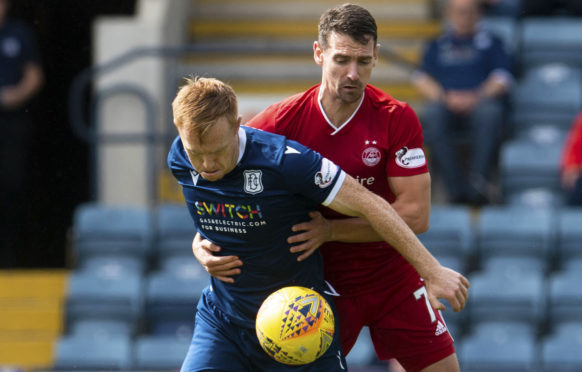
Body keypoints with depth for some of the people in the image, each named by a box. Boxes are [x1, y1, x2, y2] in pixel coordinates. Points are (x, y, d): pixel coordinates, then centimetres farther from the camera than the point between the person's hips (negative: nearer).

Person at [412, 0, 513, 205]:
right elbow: (422, 80, 13)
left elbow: (502, 77, 9)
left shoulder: (490, 42, 23)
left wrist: (477, 97, -10)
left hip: (479, 102, -1)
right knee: (432, 115, -36)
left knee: (490, 112, -39)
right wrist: (446, 98, -7)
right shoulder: (437, 45, 27)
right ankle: (456, 190, -43)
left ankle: (478, 185, -47)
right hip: (445, 103, 1)